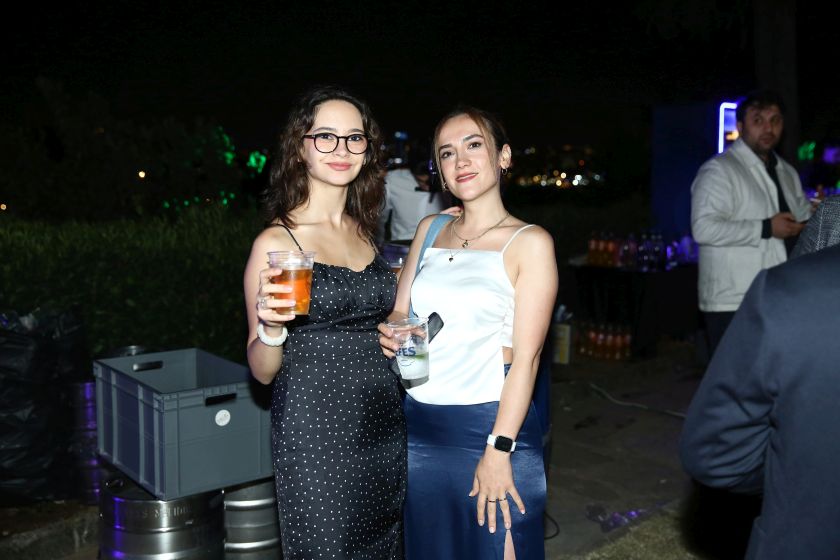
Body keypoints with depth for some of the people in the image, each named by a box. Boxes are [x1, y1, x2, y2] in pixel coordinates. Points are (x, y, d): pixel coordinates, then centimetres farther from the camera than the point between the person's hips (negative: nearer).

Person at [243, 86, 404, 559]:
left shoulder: (364, 232, 8)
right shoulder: (276, 242, -10)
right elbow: (263, 370, -8)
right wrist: (271, 329, -25)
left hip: (384, 425, 6)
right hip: (315, 433, -6)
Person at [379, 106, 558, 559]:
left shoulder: (529, 242, -6)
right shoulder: (429, 229, 9)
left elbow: (526, 356, -11)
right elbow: (399, 313, 14)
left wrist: (498, 450, -16)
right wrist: (389, 335, -9)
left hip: (490, 425, -5)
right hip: (418, 424, 5)